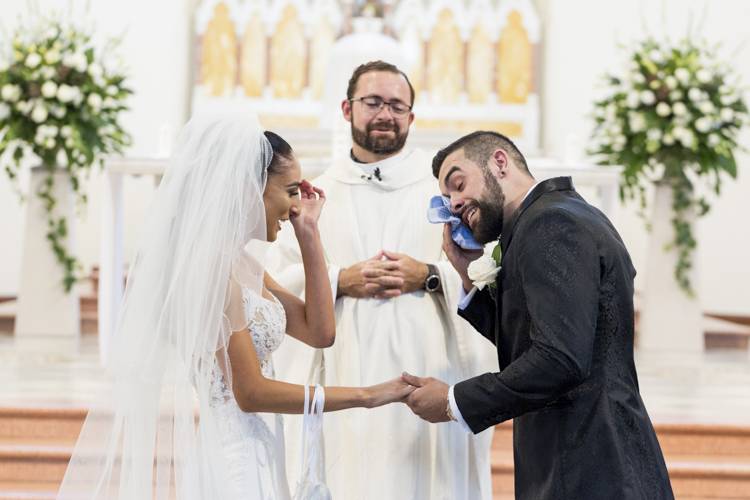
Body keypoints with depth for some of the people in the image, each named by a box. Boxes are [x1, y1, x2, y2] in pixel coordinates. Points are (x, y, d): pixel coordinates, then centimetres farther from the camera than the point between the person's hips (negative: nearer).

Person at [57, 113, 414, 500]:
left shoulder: (240, 262, 11)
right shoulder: (208, 264, -18)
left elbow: (319, 332, 9)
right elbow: (251, 392, -20)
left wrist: (308, 233, 8)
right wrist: (367, 396, -15)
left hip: (247, 450, 9)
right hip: (223, 455, -9)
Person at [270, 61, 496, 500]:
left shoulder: (443, 181, 9)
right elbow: (282, 280, 6)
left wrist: (428, 276, -13)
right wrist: (340, 281, -10)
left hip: (429, 370, -1)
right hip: (343, 374, 1)